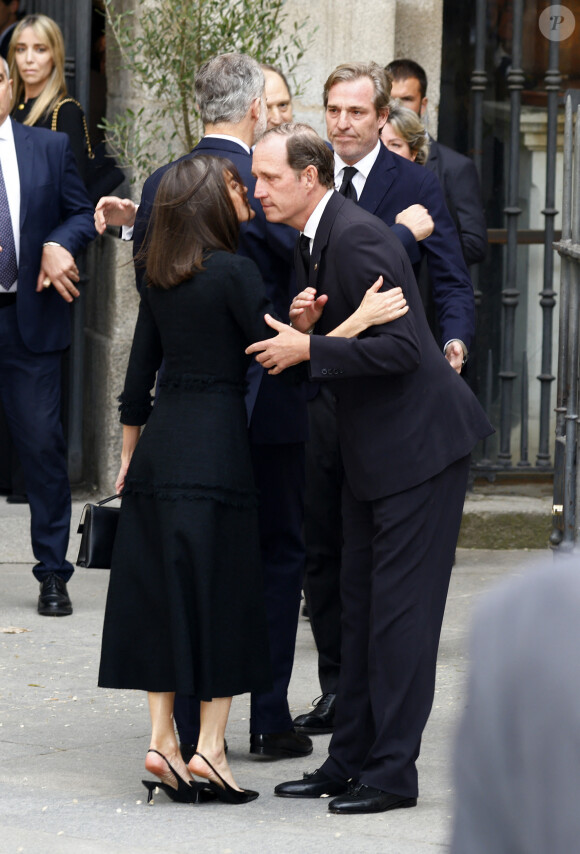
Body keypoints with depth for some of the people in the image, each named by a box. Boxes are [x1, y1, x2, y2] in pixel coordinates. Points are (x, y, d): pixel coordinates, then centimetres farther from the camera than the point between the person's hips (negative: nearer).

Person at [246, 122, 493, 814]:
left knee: (401, 609, -6)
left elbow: (400, 347, -26)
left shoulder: (358, 239, -20)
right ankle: (351, 759, 20)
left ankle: (393, 773, -2)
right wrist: (304, 326, -5)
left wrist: (307, 349, -21)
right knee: (359, 605, 13)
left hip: (420, 442, -10)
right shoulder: (310, 242, 10)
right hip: (371, 447, 10)